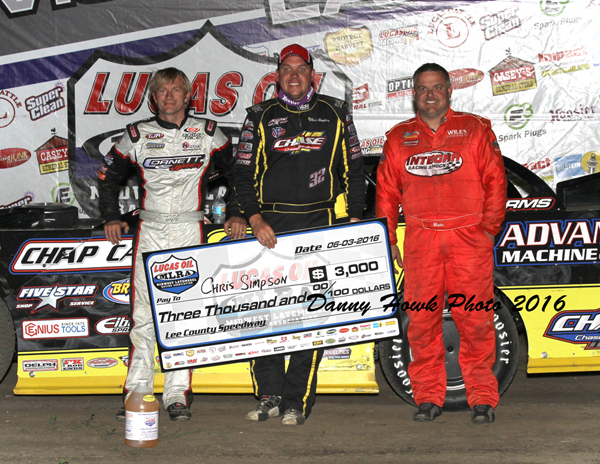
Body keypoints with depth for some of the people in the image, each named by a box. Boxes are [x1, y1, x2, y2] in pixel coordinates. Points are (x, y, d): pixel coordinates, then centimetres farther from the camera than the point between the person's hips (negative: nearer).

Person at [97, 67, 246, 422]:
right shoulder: (138, 135, 7)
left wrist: (238, 214, 6)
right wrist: (112, 217, 8)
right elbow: (108, 175, 17)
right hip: (150, 231, 1)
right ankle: (136, 392, 3)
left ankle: (178, 395, 2)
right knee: (144, 312, -2)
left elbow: (237, 172, 13)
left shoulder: (207, 133, 5)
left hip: (190, 230, -1)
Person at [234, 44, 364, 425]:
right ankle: (270, 396, 8)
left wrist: (356, 218, 4)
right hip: (270, 224, 1)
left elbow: (353, 168, 13)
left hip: (319, 224, -1)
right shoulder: (261, 117, 11)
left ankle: (297, 401, 1)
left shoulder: (336, 113, 11)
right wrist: (254, 218, -5)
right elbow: (244, 171, 8)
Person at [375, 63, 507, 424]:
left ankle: (483, 397, 5)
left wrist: (489, 228, -2)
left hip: (470, 237, -2)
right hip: (420, 241, 2)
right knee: (422, 319, 0)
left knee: (475, 319, -4)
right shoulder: (398, 138, 15)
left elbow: (495, 181, 6)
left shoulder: (475, 130, 9)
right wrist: (388, 240, 8)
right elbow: (386, 191, 15)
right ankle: (428, 397, 10)